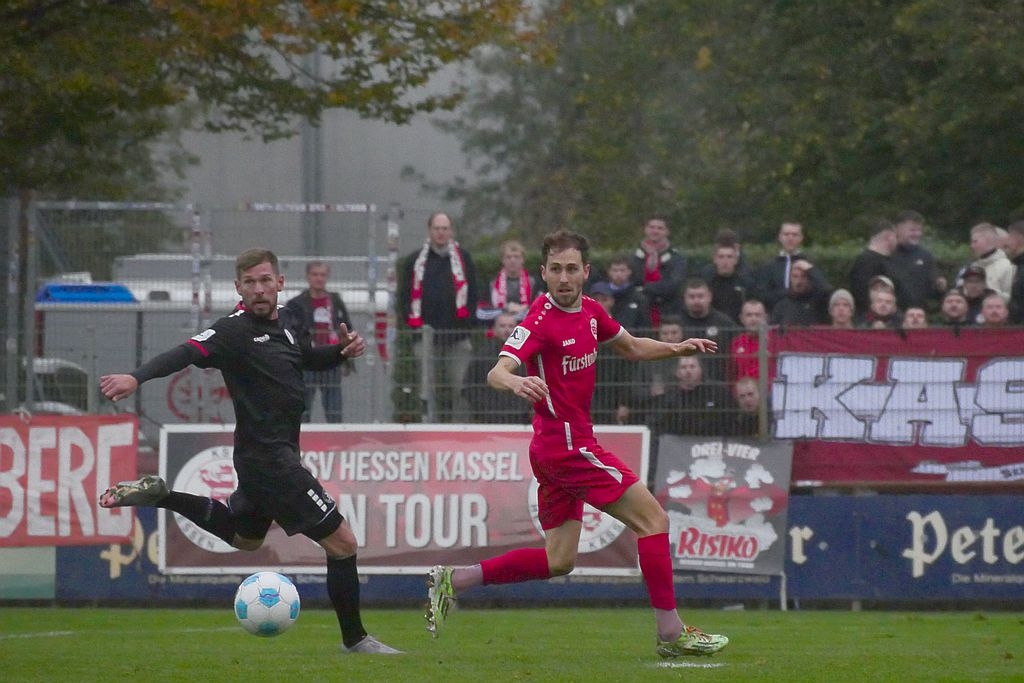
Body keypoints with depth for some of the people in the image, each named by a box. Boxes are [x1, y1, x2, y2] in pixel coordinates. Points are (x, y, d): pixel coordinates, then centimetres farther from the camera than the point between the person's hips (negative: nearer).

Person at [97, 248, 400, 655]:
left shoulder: (280, 326, 8)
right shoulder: (237, 331, -17)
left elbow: (306, 359, 27)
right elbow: (188, 353, -31)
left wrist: (342, 350, 6)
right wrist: (137, 377, -48)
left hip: (273, 452, 10)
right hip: (269, 457, -10)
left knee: (243, 538, 32)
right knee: (341, 542, -7)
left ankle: (159, 495, 27)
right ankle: (354, 640, 6)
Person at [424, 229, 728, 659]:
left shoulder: (590, 312, 8)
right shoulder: (541, 321, -17)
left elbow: (631, 348, 25)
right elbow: (497, 372, -29)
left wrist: (675, 349, 8)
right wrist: (515, 382, -52)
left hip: (558, 449, 9)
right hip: (567, 443, -9)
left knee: (558, 561, 11)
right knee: (652, 518, -7)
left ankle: (452, 580, 13)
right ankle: (670, 632, -6)